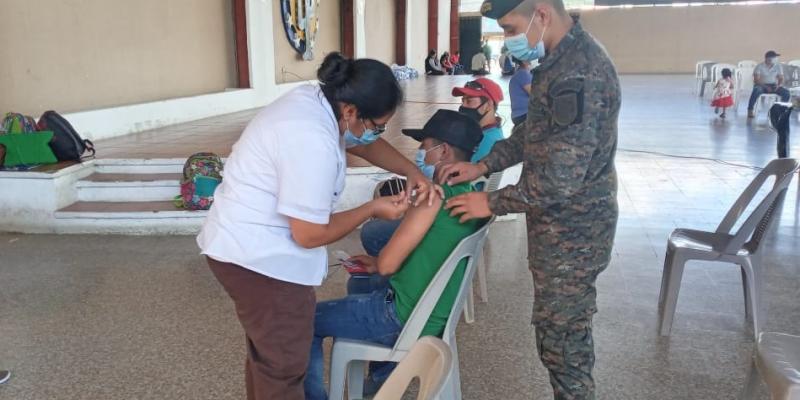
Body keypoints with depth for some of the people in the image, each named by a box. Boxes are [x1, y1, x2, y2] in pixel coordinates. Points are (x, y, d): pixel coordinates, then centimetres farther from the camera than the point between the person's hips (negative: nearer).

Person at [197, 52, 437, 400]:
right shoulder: (313, 142, -30)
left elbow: (364, 144, 16)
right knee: (284, 363, 6)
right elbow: (310, 234, -24)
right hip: (257, 257, -10)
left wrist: (412, 172, 3)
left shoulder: (315, 100, 0)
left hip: (244, 243, 10)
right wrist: (373, 209, -12)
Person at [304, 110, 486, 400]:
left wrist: (377, 263, 2)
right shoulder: (468, 195, 3)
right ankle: (384, 376, 38)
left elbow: (387, 263, -21)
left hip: (406, 317, -9)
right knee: (358, 287, 34)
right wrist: (377, 264, 12)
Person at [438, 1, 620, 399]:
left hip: (571, 233, -10)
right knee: (566, 332, 23)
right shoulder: (563, 57, 8)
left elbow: (560, 178, -28)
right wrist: (482, 165, 5)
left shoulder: (578, 72, -25)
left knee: (560, 340, 6)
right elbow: (533, 133, 18)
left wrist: (491, 203, -16)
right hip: (564, 226, 10)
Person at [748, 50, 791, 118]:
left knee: (786, 92, -22)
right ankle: (750, 111, -32)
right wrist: (765, 87, -27)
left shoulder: (778, 66, 4)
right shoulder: (759, 66, -9)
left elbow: (781, 78, 6)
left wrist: (779, 85, -17)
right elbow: (756, 80, -15)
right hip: (761, 85, -4)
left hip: (773, 85, 4)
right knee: (756, 91, -40)